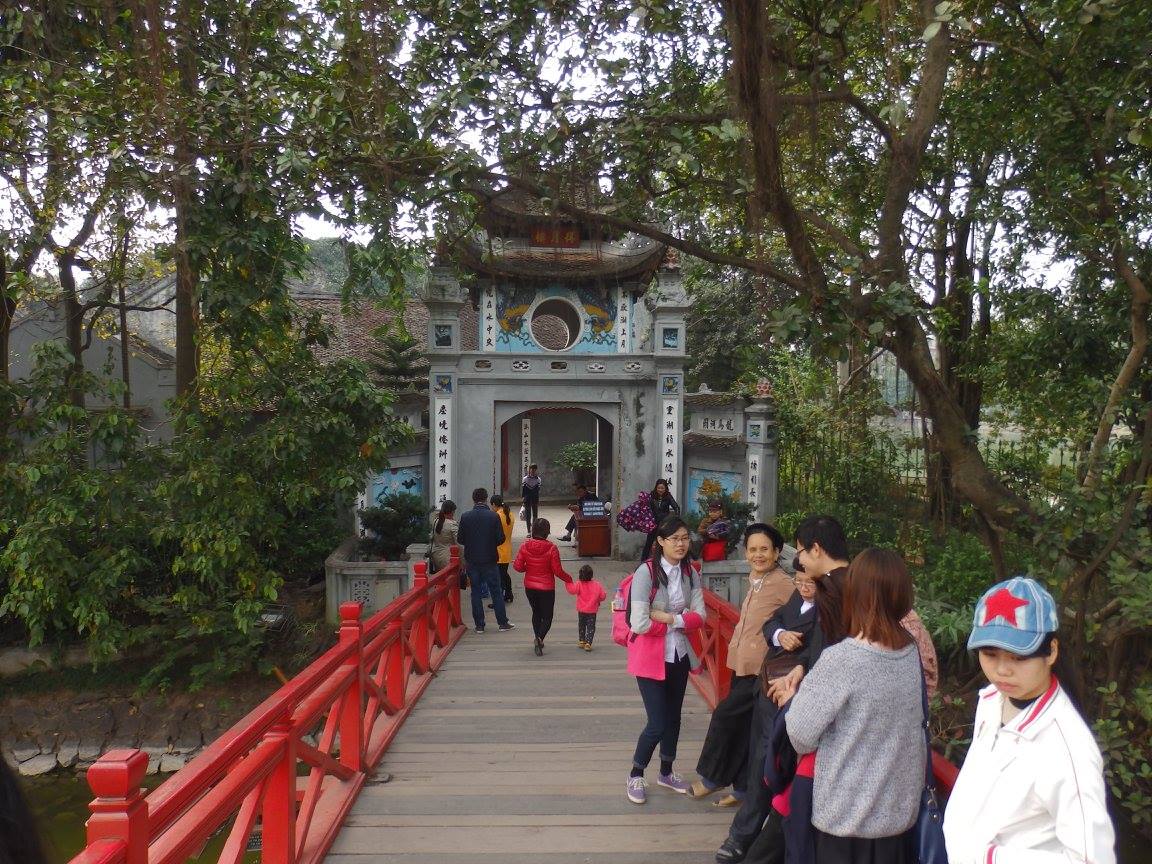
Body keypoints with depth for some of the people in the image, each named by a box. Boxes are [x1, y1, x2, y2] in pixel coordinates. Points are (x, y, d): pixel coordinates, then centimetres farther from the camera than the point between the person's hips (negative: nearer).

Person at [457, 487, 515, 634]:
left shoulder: (465, 517, -6)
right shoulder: (493, 516, -11)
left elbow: (460, 539, -2)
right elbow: (501, 538, -9)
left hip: (472, 560, 1)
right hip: (490, 559, -1)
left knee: (476, 592, 9)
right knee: (496, 591, 8)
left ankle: (479, 625, 11)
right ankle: (503, 622, 13)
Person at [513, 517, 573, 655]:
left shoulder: (525, 546, -10)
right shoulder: (551, 548, -18)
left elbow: (518, 567, -5)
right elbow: (558, 571, -14)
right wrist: (568, 578, 5)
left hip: (530, 587, 3)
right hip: (546, 588, -3)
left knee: (536, 613, 23)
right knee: (547, 616, 8)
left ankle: (538, 640, 27)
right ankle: (540, 638, -17)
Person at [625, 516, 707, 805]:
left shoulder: (690, 573, -2)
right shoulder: (646, 572, -20)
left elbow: (699, 618, -7)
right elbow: (640, 624, -25)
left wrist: (667, 618, -21)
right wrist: (680, 620, -12)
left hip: (679, 656, 6)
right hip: (650, 657, -5)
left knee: (673, 717, 19)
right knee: (657, 723, -4)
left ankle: (666, 772, 41)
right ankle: (636, 776, 21)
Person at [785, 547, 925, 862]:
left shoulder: (840, 660, -23)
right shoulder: (912, 653, -4)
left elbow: (801, 736, -18)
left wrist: (794, 698, 3)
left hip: (845, 816, -5)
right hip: (899, 811, 5)